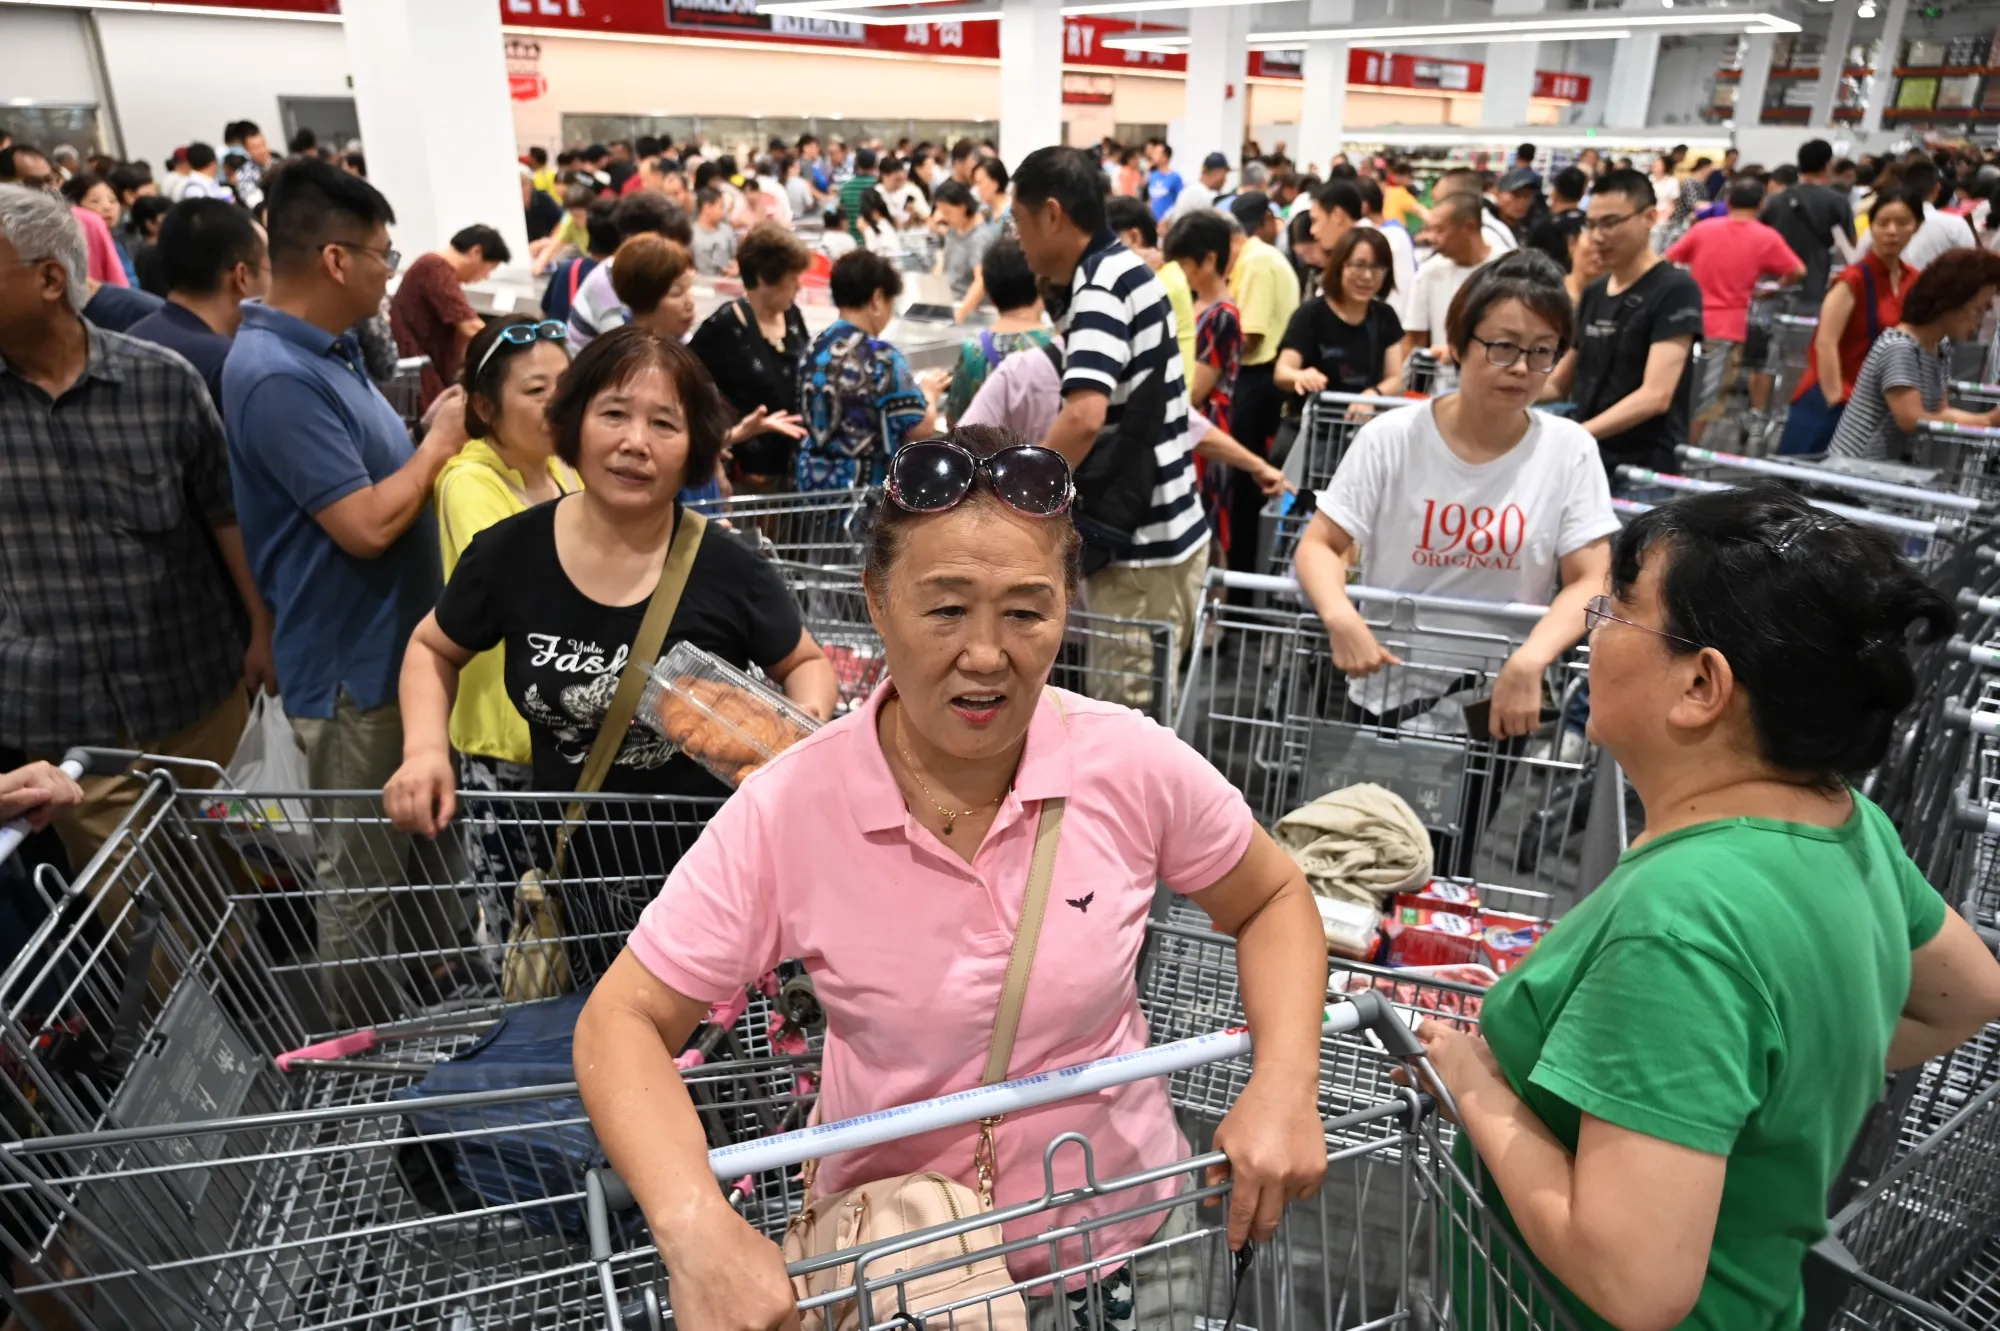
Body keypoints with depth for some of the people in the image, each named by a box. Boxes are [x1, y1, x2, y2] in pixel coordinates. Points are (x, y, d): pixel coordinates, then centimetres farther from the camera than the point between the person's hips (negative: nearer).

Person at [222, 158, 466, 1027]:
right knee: (359, 870, 7)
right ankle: (367, 1038, 25)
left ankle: (430, 986, 45)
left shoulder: (323, 350, 7)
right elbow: (366, 523, -26)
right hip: (350, 660, -10)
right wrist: (441, 441, -14)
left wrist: (438, 442, 2)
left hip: (392, 638, 10)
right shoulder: (277, 375, -24)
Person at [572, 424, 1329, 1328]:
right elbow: (623, 1024, -16)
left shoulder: (1133, 765, -19)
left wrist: (1285, 1089, -17)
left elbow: (1274, 900, -2)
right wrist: (698, 1229, -32)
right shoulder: (787, 813, -22)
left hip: (1119, 1242, 2)